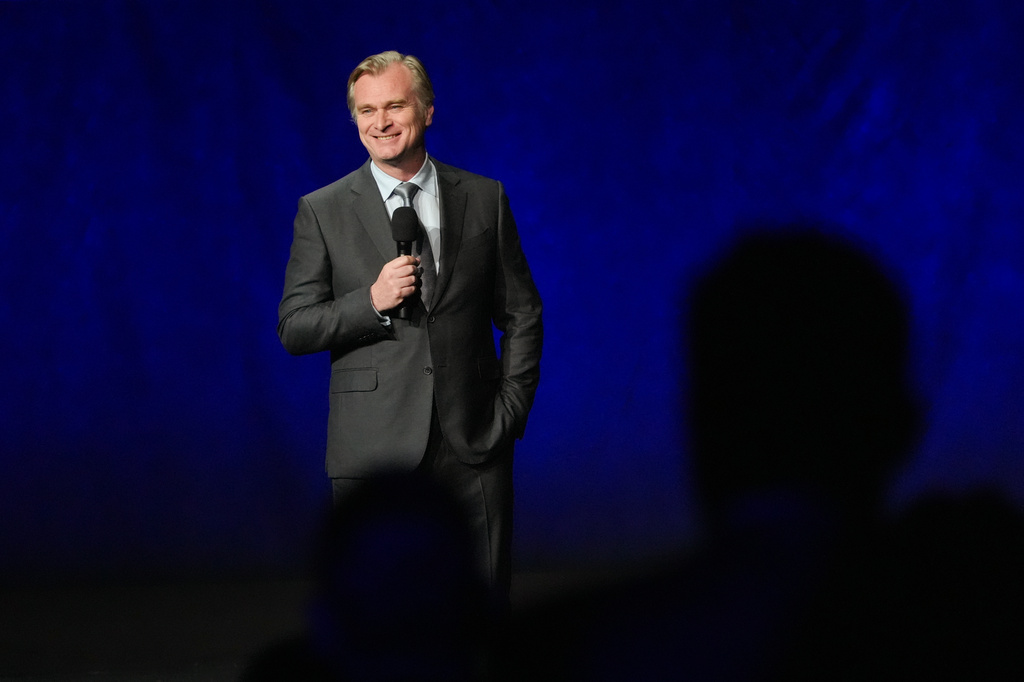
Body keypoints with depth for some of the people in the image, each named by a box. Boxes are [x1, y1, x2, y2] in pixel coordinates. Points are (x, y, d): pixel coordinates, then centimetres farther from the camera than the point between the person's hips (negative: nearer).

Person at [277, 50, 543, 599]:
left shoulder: (485, 198, 9)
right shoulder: (322, 211, 4)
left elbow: (522, 315, 13)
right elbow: (294, 329, 2)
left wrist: (511, 409, 3)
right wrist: (372, 302, -14)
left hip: (474, 447, 1)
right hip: (373, 449, -1)